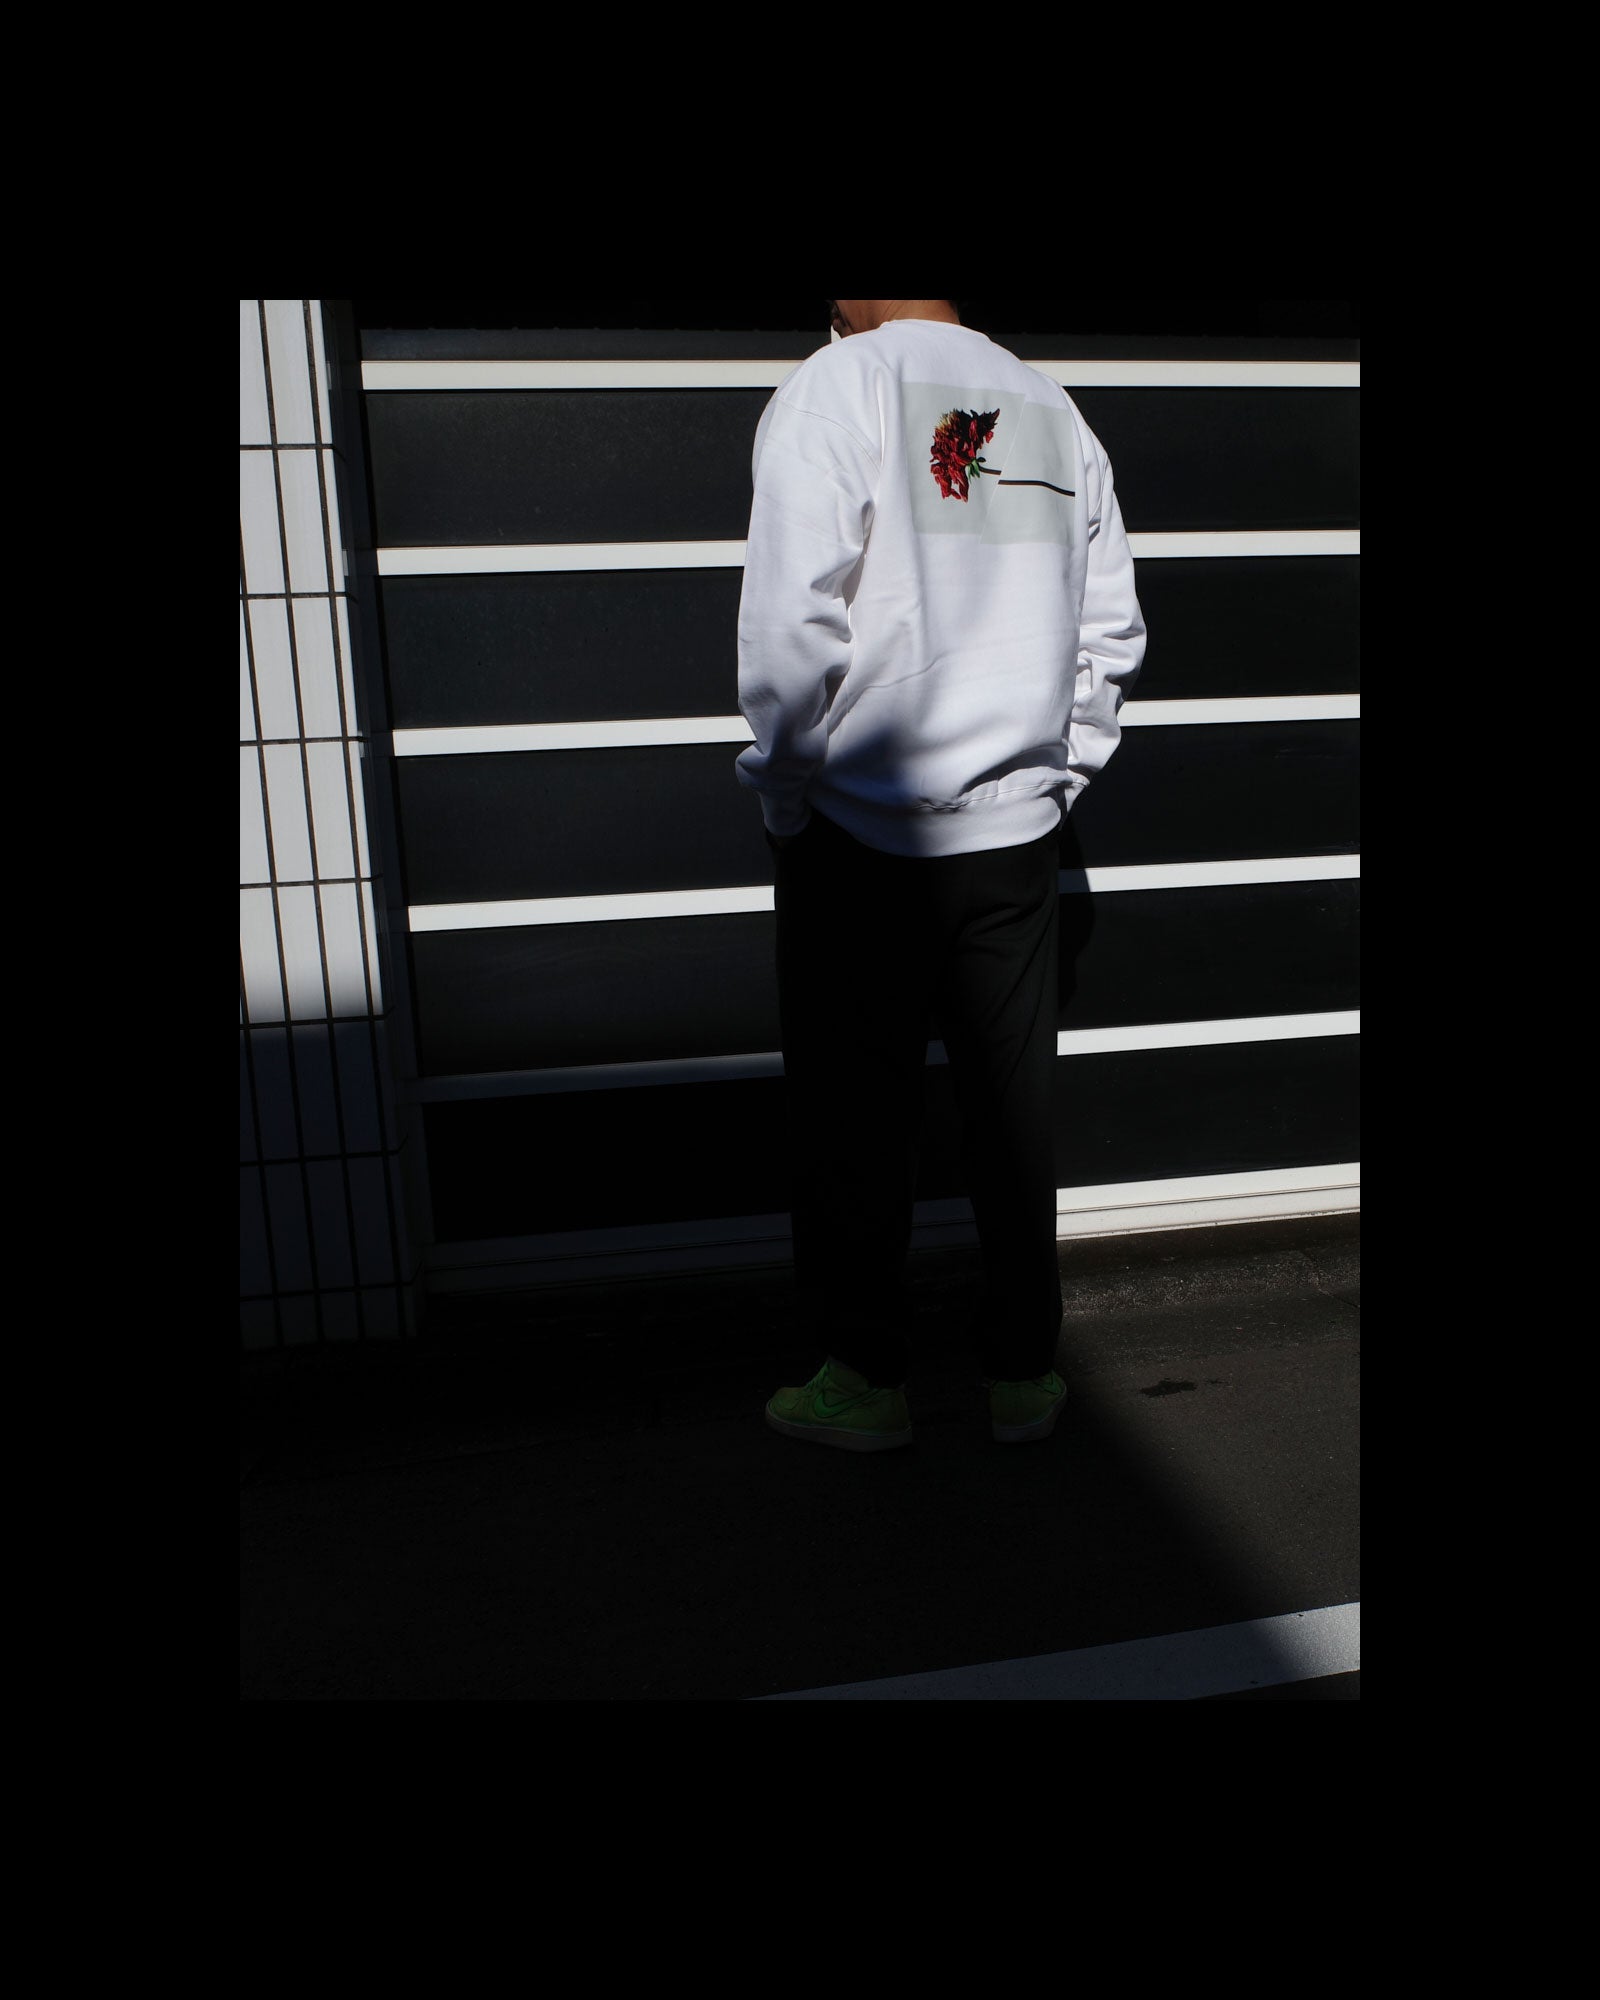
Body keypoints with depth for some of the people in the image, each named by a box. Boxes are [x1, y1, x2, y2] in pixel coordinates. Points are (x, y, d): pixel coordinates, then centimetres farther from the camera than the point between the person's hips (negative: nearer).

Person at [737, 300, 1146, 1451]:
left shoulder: (829, 390, -5)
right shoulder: (1057, 412, 10)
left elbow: (790, 630, -16)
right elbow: (1112, 641, 10)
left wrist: (784, 798, -3)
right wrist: (1054, 784, 17)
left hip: (862, 838, -4)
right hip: (1017, 836, 5)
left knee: (854, 1119, 8)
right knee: (1014, 1109, 12)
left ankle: (867, 1380, 20)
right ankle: (1026, 1376, 24)